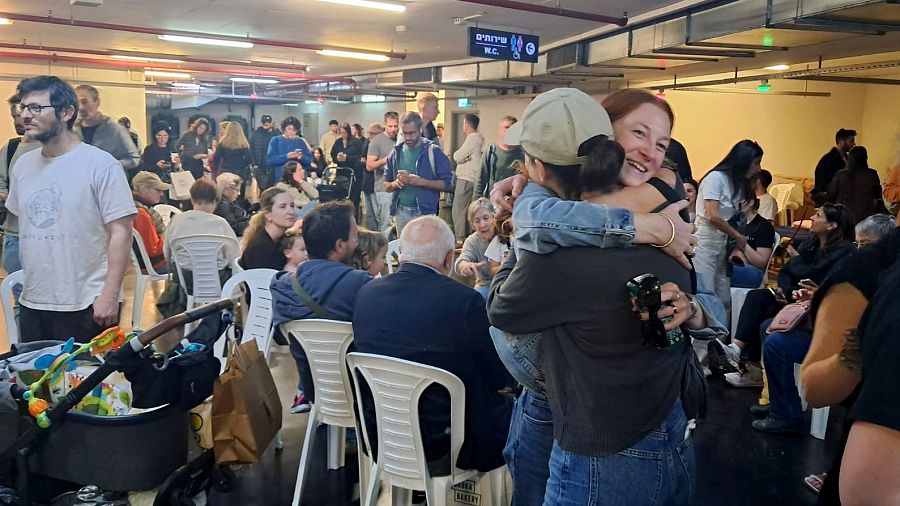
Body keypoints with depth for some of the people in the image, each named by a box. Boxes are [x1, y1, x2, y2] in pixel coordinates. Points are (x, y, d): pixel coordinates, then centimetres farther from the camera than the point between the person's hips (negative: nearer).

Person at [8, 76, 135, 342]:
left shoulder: (101, 165, -10)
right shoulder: (23, 165, 8)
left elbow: (120, 232, -13)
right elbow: (25, 226, 18)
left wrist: (110, 295, -17)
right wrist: (27, 283, 13)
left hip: (86, 307, -6)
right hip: (32, 304, 6)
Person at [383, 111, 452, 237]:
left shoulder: (434, 151, -5)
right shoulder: (396, 153, 7)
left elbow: (447, 184, -9)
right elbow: (386, 186, 12)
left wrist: (421, 181, -21)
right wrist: (395, 183, -11)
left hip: (425, 212, -4)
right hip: (401, 211, 4)